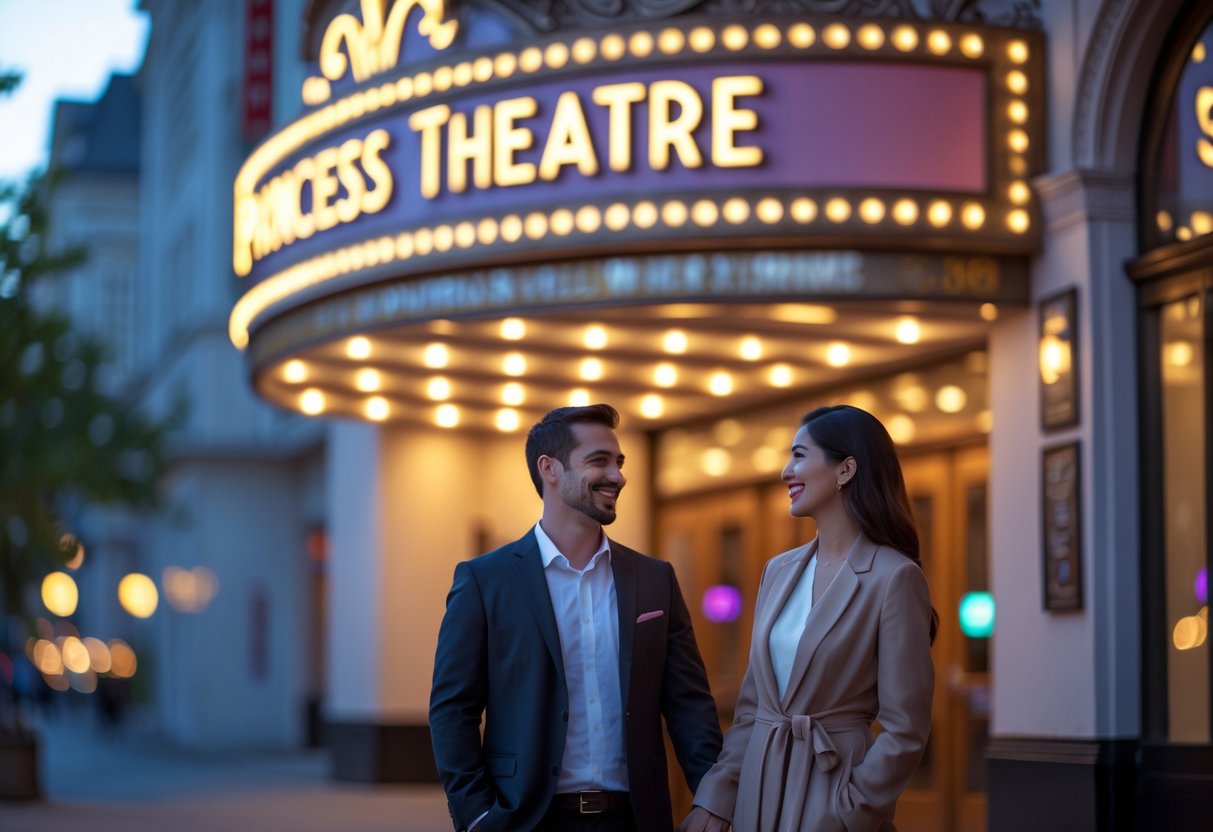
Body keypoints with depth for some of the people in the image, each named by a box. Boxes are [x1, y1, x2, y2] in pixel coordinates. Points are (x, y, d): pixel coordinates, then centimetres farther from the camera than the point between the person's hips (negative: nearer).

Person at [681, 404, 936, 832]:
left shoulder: (895, 577, -12)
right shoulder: (779, 571, 8)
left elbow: (904, 732, -13)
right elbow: (751, 705, 11)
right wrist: (715, 797, 1)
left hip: (834, 787, -6)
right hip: (760, 786, 6)